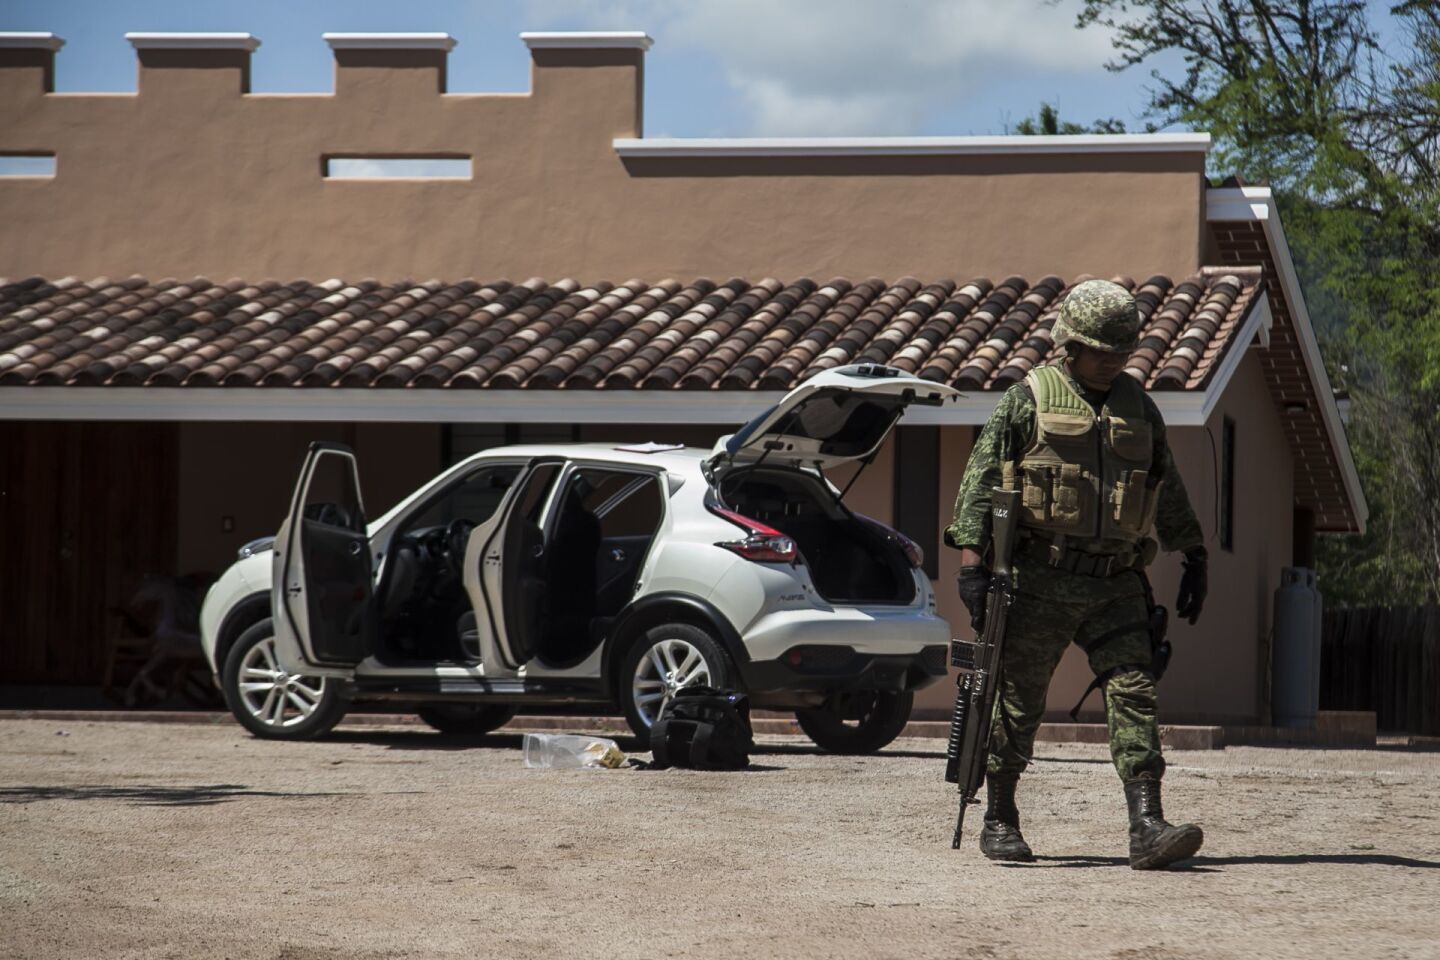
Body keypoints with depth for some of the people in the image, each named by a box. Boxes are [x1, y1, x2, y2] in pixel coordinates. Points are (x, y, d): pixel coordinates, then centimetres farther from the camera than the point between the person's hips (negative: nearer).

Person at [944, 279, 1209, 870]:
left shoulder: (1137, 405, 13)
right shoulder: (1028, 400, -2)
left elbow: (1169, 492, 23)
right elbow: (981, 481, -4)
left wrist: (1194, 559, 21)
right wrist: (972, 561, -12)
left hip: (1116, 585, 4)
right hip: (1040, 582, -4)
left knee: (1135, 694, -9)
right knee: (1018, 702, 4)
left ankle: (1147, 830, -15)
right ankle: (999, 821, 19)